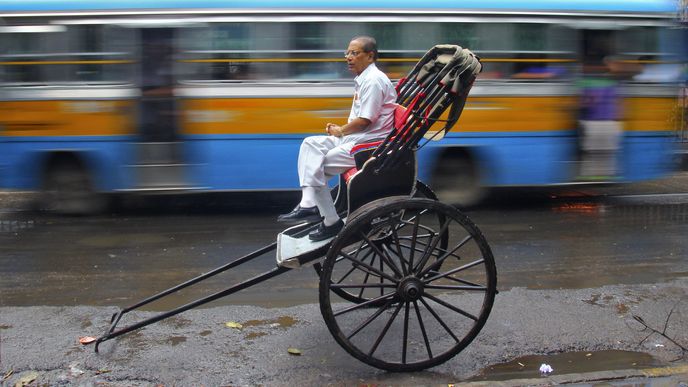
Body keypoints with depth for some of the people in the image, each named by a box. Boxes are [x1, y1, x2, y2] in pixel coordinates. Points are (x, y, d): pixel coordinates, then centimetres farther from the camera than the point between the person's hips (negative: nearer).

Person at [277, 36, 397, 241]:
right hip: (356, 137, 10)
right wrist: (341, 130, 2)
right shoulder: (363, 79, 17)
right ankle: (309, 204, -9)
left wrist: (340, 131, -4)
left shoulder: (373, 80, -15)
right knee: (311, 144, 2)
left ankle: (331, 222, 1)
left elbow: (364, 121, -19)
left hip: (369, 142, -10)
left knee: (316, 168, -10)